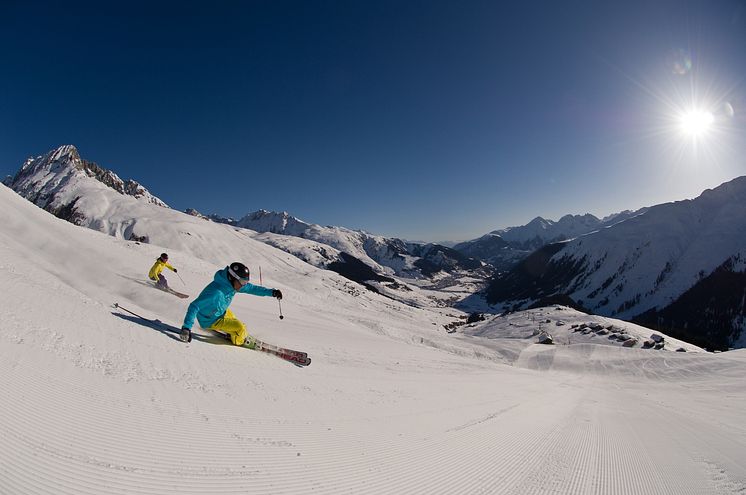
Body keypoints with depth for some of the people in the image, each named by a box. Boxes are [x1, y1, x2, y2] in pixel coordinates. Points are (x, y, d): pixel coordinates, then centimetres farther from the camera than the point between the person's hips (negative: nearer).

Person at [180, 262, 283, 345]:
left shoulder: (232, 284, -13)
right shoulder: (216, 292, -39)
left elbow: (251, 288, -1)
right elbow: (194, 306, -38)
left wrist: (272, 292, -3)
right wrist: (186, 328, -43)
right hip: (210, 321, -8)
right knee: (240, 328, -12)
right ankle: (238, 340, 18)